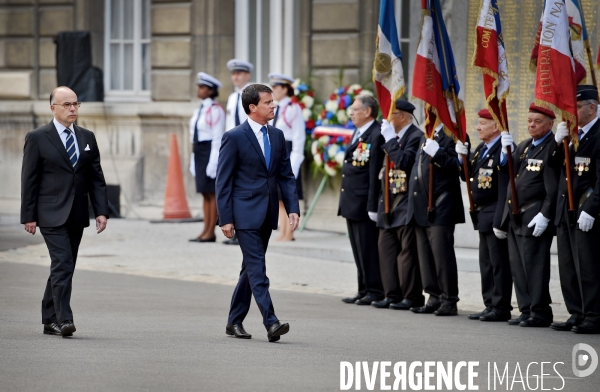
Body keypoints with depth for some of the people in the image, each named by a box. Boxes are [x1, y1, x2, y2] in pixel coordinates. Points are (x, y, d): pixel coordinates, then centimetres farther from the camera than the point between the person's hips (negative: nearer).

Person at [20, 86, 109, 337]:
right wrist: (28, 217, -7)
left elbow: (96, 178, 12)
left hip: (77, 216, 5)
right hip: (51, 215, -5)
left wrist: (101, 211, 2)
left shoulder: (87, 138, 12)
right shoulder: (37, 138, -2)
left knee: (63, 268, 9)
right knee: (63, 265, -15)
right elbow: (29, 180, -3)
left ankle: (49, 320, 18)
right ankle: (63, 319, -18)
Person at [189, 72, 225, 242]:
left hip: (210, 151, -9)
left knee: (212, 192, -5)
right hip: (199, 153, 9)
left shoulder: (215, 110, -11)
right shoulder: (199, 111, 16)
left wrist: (213, 162, -19)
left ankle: (211, 232, -4)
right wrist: (194, 160, 16)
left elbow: (217, 137, -15)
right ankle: (206, 230, 10)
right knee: (205, 193, 9)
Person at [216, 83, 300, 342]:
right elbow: (223, 181, -8)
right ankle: (271, 323, -18)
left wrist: (293, 208, 1)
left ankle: (235, 321, 22)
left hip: (267, 214, 7)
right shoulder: (234, 138, -8)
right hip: (246, 213, -7)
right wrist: (225, 219, -12)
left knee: (250, 268, 12)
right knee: (257, 269, -11)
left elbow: (286, 175, 13)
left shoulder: (277, 136, 10)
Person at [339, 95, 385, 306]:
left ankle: (376, 291, 3)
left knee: (369, 249, -4)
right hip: (352, 203, 10)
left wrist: (372, 207, -20)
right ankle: (364, 290, 20)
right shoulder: (358, 133, 16)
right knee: (359, 250, 13)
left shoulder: (376, 136, -15)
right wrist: (345, 200, 18)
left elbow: (375, 174, -18)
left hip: (364, 204, -10)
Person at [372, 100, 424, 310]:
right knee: (387, 248, 8)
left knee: (408, 250, -6)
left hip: (405, 203, -9)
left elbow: (404, 162, -25)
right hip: (389, 200, 9)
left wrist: (390, 139, -18)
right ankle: (392, 294, 12)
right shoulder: (393, 137, 16)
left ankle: (412, 296, -2)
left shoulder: (416, 137, -11)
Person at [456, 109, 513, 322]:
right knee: (486, 263, 13)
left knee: (499, 263, -4)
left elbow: (505, 189, -21)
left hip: (495, 215, -10)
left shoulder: (503, 150, -17)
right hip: (482, 215, 10)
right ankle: (490, 305, 19)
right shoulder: (481, 149, 13)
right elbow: (467, 177, 17)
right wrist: (462, 158, 0)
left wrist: (500, 221, -23)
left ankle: (501, 308, 1)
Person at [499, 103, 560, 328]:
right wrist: (506, 152, 1)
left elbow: (554, 189, -14)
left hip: (535, 219, -9)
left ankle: (540, 312, -2)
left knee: (534, 266, -7)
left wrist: (545, 216, -20)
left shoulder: (553, 149, -9)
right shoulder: (524, 146, 18)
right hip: (515, 217, 9)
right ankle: (527, 310, 16)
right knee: (518, 267, 9)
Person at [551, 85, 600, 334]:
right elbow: (558, 167, 13)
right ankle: (577, 314, 16)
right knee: (568, 267, 10)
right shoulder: (572, 133, 15)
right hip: (565, 211, 8)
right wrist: (559, 142, -3)